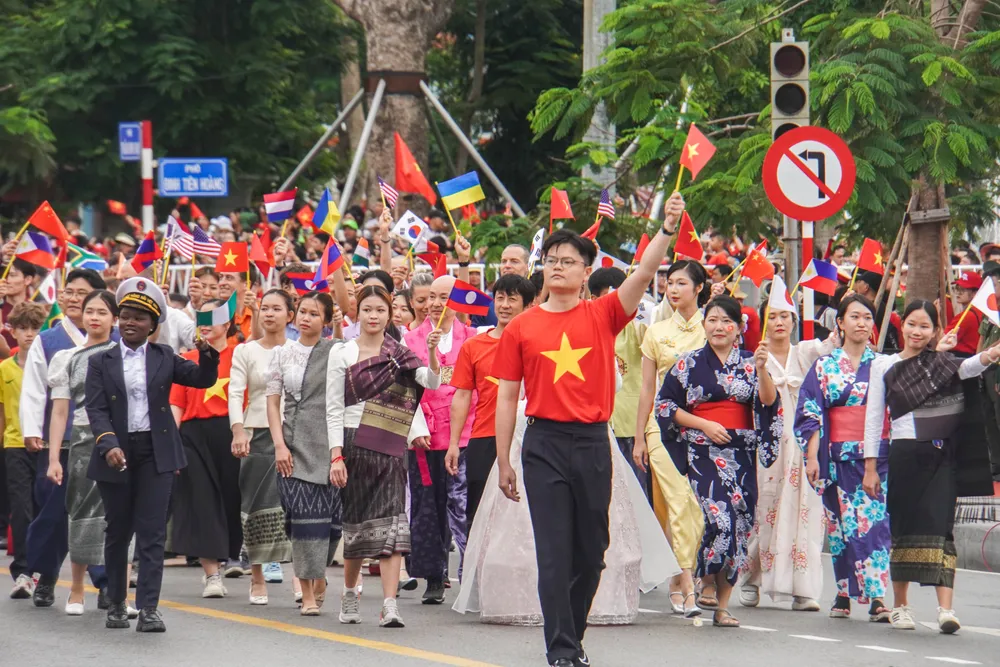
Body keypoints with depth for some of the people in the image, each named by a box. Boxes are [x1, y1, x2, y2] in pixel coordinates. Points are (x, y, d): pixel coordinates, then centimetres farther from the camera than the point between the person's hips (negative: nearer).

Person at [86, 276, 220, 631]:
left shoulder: (164, 358, 7)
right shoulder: (101, 362, 4)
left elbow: (203, 379, 1)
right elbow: (96, 409, -5)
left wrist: (207, 354, -20)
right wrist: (109, 444, -21)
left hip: (156, 452, 0)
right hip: (117, 454, 0)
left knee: (152, 532, -6)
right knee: (118, 532, 11)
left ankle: (148, 608, -9)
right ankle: (116, 604, 24)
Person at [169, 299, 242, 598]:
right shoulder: (187, 359, 12)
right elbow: (176, 405, 7)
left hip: (229, 434, -2)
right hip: (194, 435, 2)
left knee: (232, 499, 2)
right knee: (200, 501, -4)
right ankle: (212, 575, -4)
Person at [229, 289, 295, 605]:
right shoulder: (245, 351, 6)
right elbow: (235, 393, -3)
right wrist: (238, 431, -18)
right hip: (257, 434, 0)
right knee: (258, 506, -1)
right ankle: (258, 579, 7)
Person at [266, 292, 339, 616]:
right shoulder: (282, 353, 11)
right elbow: (272, 401, 10)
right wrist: (279, 444, 0)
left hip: (327, 443, -1)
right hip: (294, 443, 2)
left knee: (325, 513, -3)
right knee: (301, 513, -6)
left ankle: (318, 576, 22)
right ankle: (308, 592, -2)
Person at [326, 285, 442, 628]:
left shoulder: (401, 355, 8)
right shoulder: (342, 353, 5)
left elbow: (431, 382, -9)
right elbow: (334, 408, 3)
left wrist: (432, 352, -28)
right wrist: (336, 456, -6)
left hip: (390, 447, 0)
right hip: (354, 444, 0)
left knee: (391, 523, -11)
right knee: (356, 522, 7)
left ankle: (390, 604, -16)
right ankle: (350, 593, 29)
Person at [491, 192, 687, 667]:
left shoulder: (603, 316, 5)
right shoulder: (521, 329, 5)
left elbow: (643, 275, -10)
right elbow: (507, 398, 8)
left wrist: (667, 230, -26)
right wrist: (503, 462, 6)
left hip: (592, 442, 1)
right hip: (545, 443, -1)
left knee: (591, 549, 8)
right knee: (554, 551, -5)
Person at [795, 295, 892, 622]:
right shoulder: (825, 367, 9)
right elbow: (811, 416, 6)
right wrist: (812, 456, -3)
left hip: (878, 456, -1)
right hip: (839, 456, 1)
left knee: (875, 520, -10)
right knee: (841, 523, 2)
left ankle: (877, 597, -15)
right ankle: (844, 593, 11)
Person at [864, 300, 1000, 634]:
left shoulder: (943, 361, 9)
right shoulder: (884, 366, 9)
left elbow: (967, 368, -13)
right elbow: (874, 418, 9)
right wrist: (870, 466, 4)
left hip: (943, 453, 0)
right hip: (905, 453, 0)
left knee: (940, 527, -9)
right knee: (905, 528, 6)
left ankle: (946, 608, -17)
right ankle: (900, 605, 20)